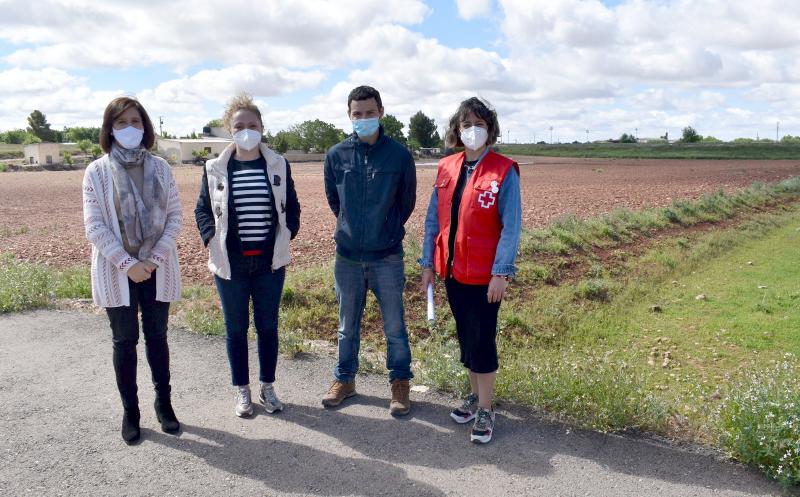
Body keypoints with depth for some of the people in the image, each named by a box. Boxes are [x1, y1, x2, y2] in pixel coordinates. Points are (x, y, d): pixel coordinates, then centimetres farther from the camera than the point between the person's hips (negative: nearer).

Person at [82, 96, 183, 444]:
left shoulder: (160, 168, 1)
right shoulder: (96, 172, -4)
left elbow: (174, 217, 0)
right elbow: (95, 226, -8)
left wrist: (155, 258, -11)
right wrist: (128, 264, -16)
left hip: (157, 269, 2)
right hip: (117, 271, -1)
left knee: (157, 337, 12)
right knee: (125, 341, 8)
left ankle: (164, 403, 26)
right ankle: (130, 411, 21)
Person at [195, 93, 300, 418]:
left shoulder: (278, 166, 2)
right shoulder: (215, 168, 0)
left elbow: (291, 206, 11)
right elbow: (202, 209, 7)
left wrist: (287, 234, -2)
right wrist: (211, 239, -6)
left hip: (270, 262, 1)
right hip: (230, 263, 0)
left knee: (268, 326, 11)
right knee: (235, 329, 10)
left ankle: (267, 387, 27)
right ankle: (241, 390, 25)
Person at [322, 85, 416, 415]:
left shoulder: (399, 155, -6)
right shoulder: (336, 155, -2)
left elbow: (407, 201, 5)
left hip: (387, 256, -2)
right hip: (347, 255, 2)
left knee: (394, 326, 8)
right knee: (347, 325, 16)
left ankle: (400, 383, 25)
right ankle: (345, 379, 33)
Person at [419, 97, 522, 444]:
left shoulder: (504, 171, -9)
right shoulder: (446, 168, 5)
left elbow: (511, 226, -12)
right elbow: (433, 218, 8)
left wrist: (501, 273, -16)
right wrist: (428, 263, 7)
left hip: (484, 275, -5)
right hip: (452, 270, 5)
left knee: (482, 341, 2)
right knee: (465, 337, 17)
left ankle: (486, 410, 18)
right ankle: (475, 395, 34)